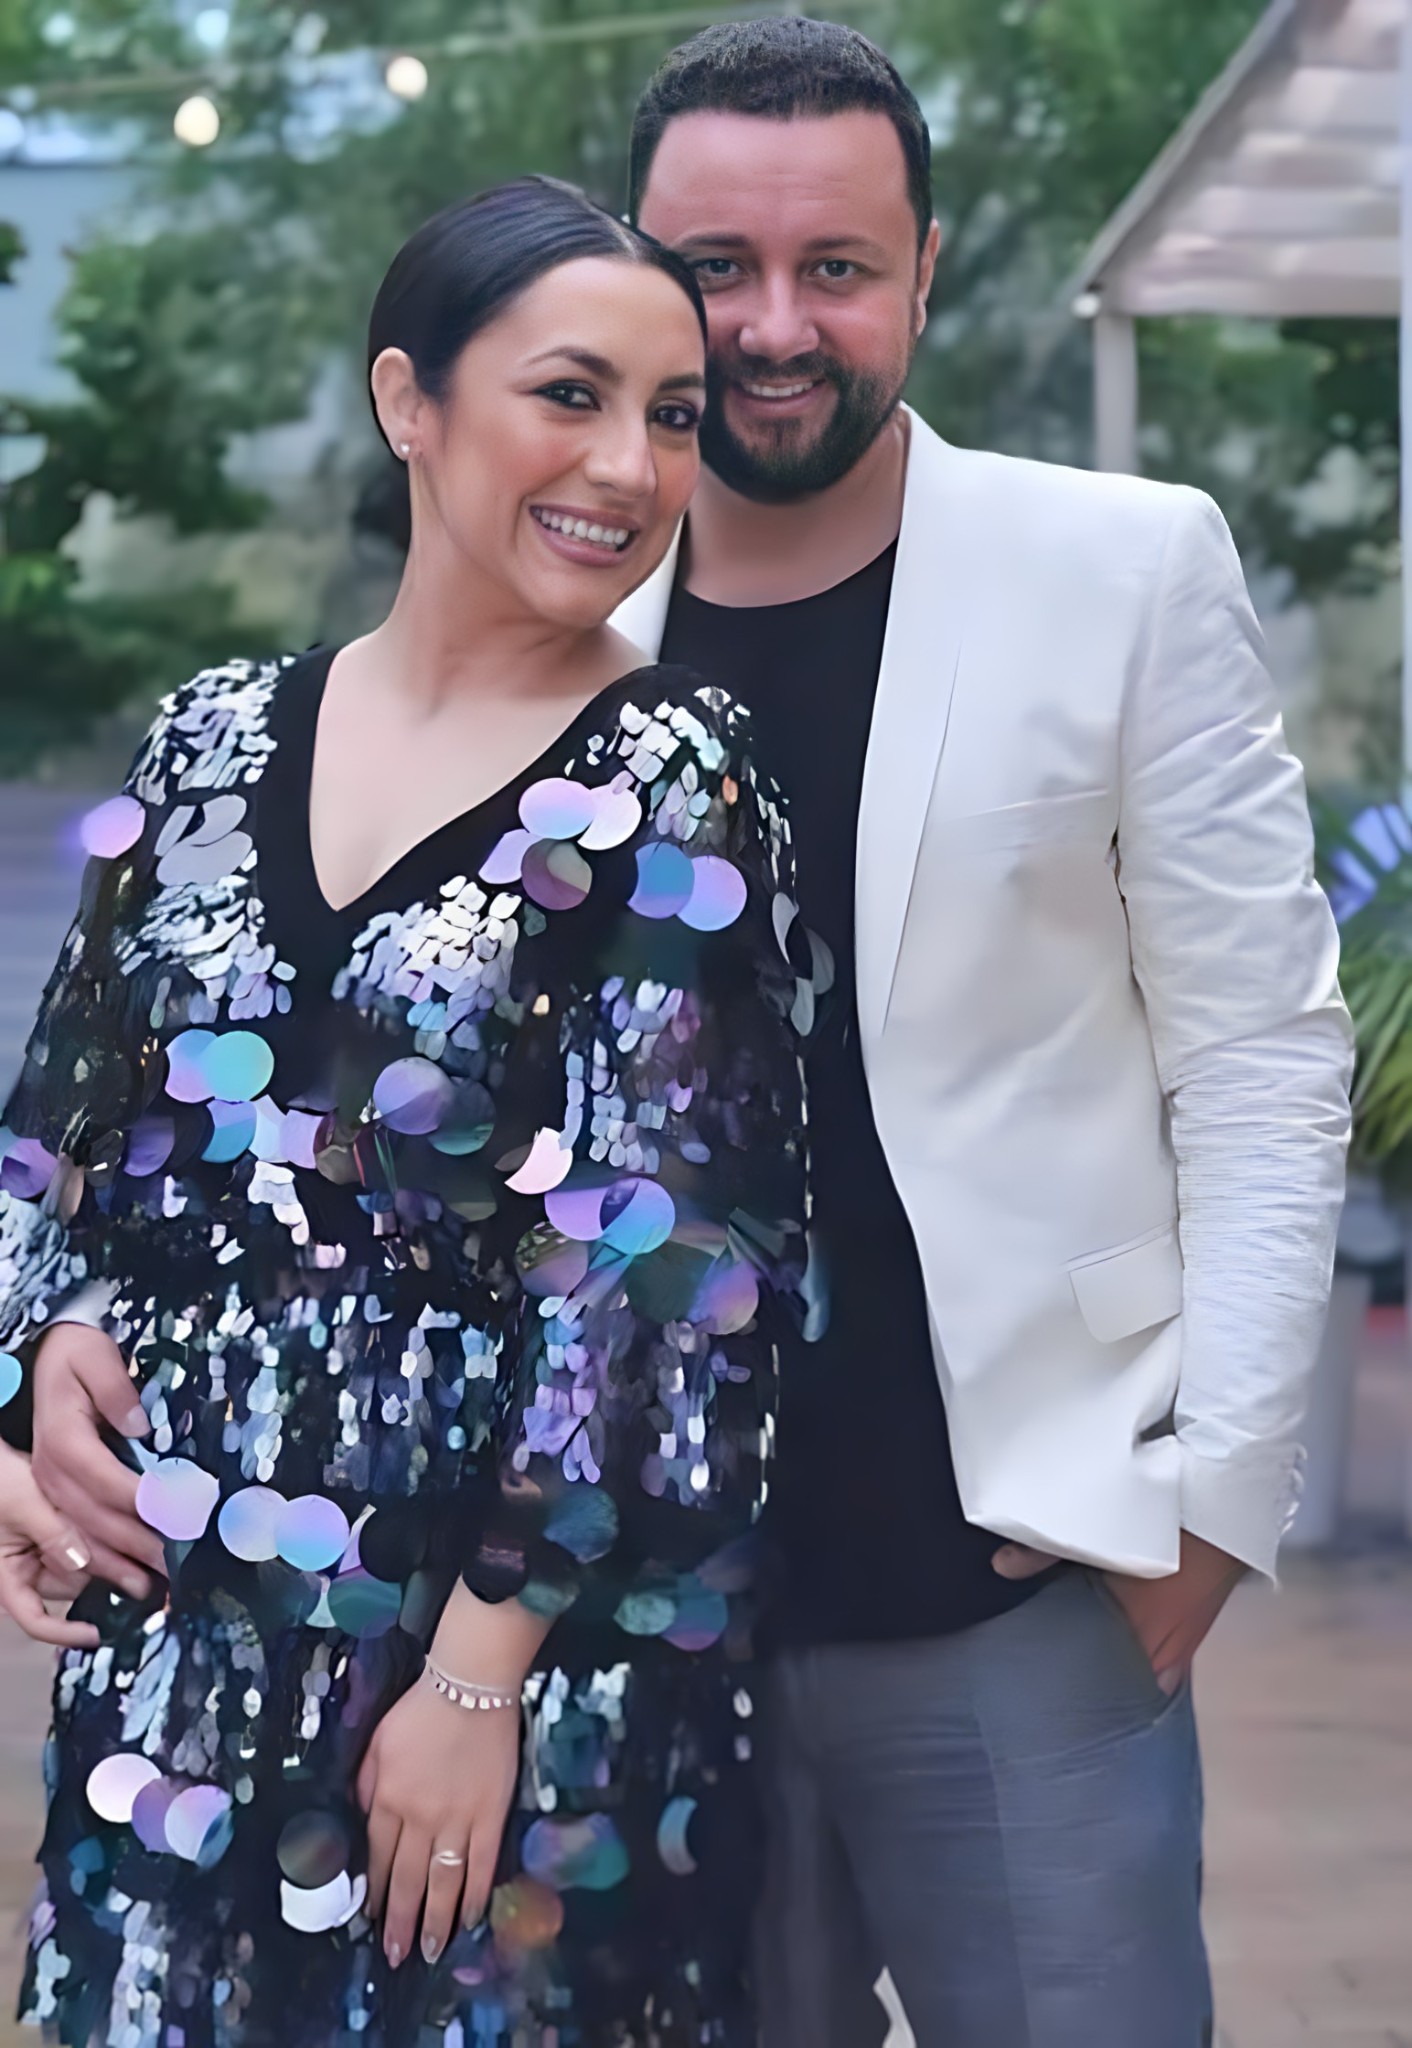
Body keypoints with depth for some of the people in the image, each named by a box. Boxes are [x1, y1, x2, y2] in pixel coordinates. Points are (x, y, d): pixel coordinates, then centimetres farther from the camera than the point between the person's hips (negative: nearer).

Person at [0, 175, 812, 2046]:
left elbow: (658, 1259, -13)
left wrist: (483, 1669, -15)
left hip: (523, 1645, -4)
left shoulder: (669, 786, -8)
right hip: (177, 1628, 4)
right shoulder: (220, 735, 5)